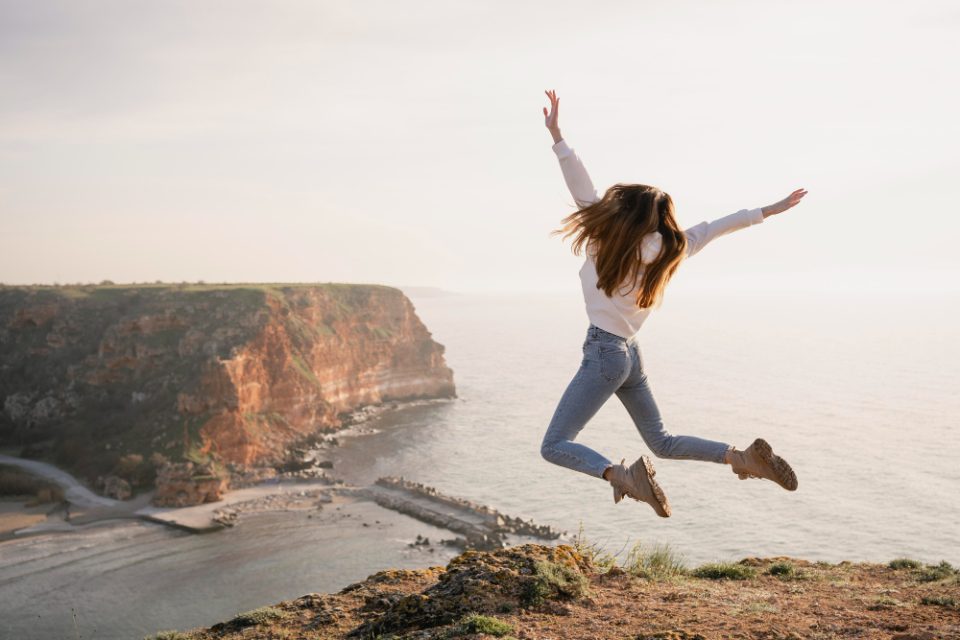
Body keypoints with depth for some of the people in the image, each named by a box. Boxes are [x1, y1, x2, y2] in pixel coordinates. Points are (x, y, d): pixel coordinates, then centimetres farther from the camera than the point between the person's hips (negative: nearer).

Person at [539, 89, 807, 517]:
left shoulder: (611, 244, -13)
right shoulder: (666, 252, 3)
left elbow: (583, 191, -14)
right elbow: (712, 228, 7)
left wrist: (556, 134, -13)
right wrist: (768, 211, 16)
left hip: (604, 354, -8)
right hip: (629, 354, 8)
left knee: (554, 446, -5)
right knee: (662, 442, 21)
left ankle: (623, 476, -23)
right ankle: (744, 456, 10)